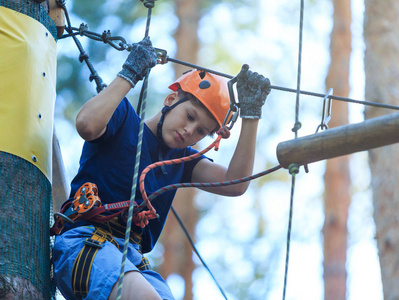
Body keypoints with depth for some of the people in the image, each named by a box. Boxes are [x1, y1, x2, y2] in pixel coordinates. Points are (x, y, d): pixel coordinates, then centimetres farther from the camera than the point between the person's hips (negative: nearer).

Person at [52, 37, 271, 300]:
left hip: (133, 258, 6)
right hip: (84, 241, -6)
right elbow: (87, 124, -14)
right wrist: (129, 74, -5)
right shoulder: (122, 117, 10)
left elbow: (234, 184, 8)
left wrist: (251, 113, 5)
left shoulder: (182, 159, 24)